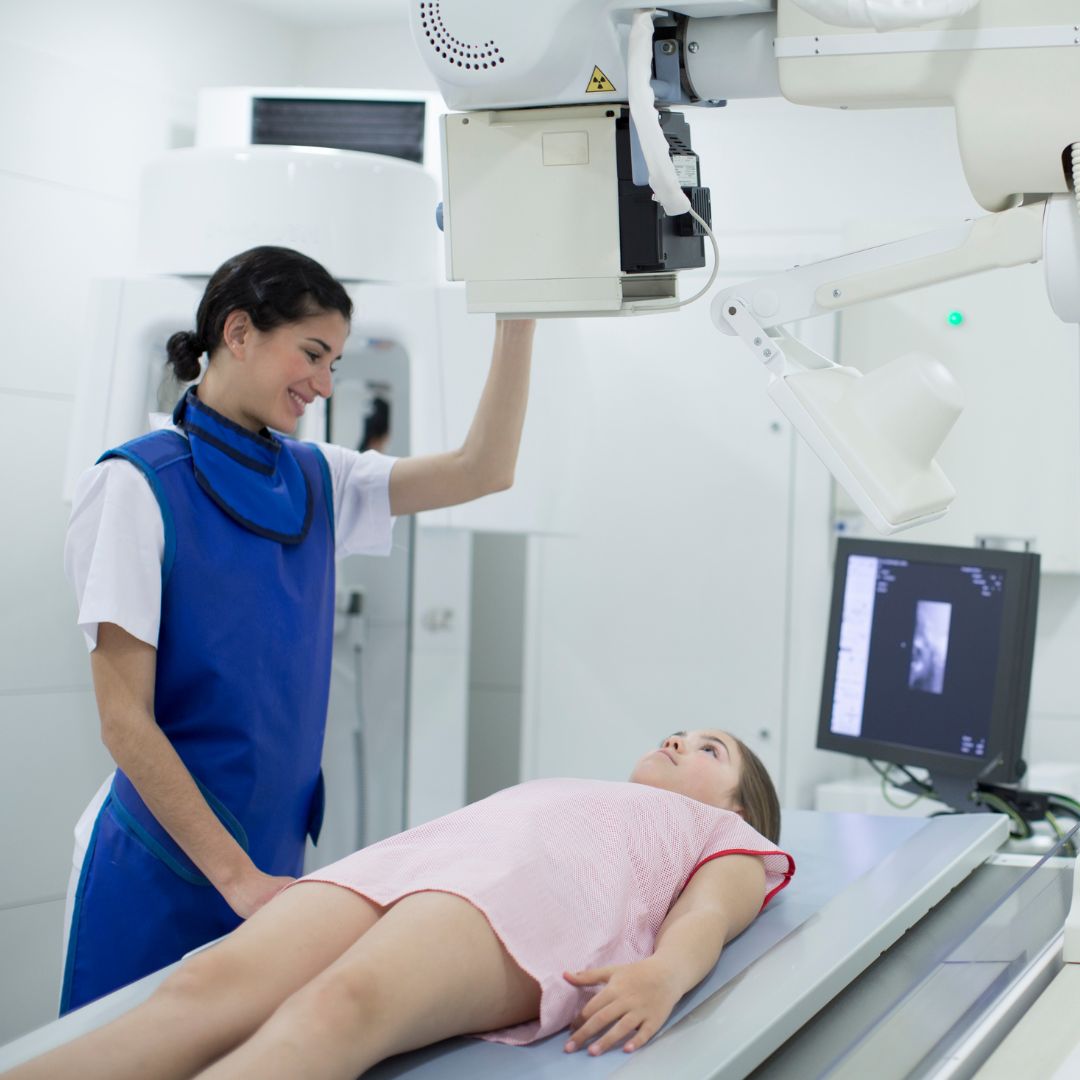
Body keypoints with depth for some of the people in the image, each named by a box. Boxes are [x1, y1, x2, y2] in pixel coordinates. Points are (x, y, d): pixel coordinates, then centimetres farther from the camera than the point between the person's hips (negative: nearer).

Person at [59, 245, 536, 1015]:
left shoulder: (317, 479, 6)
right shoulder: (140, 483, -12)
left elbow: (483, 470, -3)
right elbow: (124, 718, -15)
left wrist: (518, 322, -12)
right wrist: (236, 875, -19)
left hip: (273, 854, 6)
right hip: (164, 864, -5)